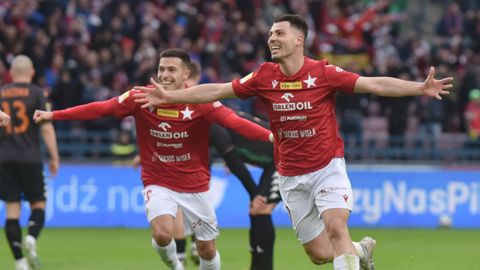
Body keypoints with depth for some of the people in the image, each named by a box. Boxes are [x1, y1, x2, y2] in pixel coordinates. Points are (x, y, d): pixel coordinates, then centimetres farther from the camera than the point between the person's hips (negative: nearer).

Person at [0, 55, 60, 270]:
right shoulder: (36, 93, -2)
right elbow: (46, 127, -6)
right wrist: (54, 158, -1)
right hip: (30, 158, -2)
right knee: (38, 204, 8)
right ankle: (31, 238, -21)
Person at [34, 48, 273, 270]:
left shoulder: (201, 102, -15)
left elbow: (233, 121, -28)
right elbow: (100, 108, -12)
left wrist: (269, 135, -46)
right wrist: (54, 115, -19)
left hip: (195, 184, 0)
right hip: (158, 183, 0)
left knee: (207, 250, 5)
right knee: (162, 234, -23)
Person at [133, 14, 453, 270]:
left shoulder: (324, 73, -11)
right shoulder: (264, 77, -2)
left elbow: (375, 84, -16)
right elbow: (217, 91, 4)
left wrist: (421, 87, -26)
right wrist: (168, 96, 2)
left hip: (328, 167, -3)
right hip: (292, 176, 3)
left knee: (336, 228, -25)